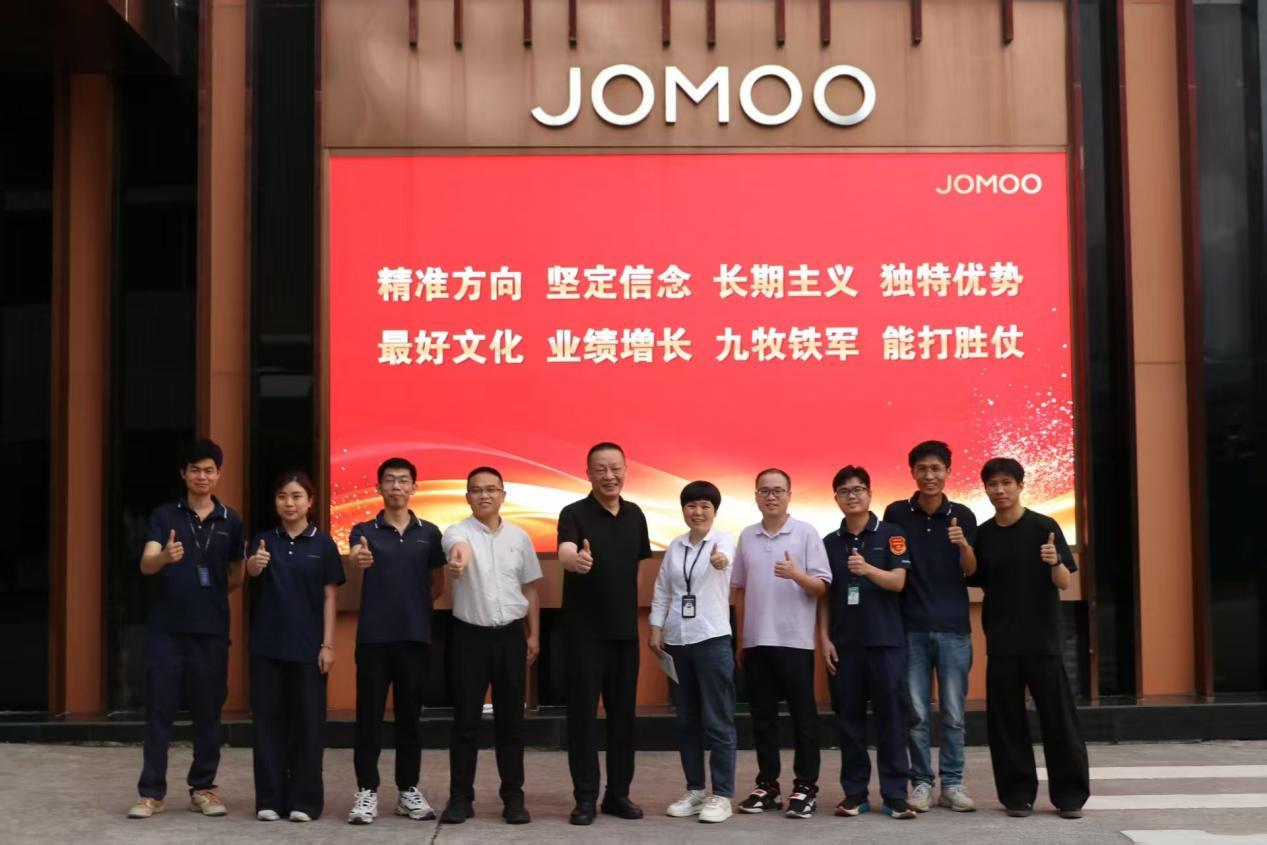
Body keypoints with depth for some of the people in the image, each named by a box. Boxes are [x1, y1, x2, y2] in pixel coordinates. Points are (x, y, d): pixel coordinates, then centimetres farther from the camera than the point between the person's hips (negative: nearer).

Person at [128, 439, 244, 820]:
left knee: (208, 710, 6)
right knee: (159, 708, 2)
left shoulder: (231, 521, 5)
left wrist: (208, 597, 6)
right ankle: (152, 791, 10)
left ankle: (203, 788, 17)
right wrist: (165, 556, -35)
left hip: (212, 628, 1)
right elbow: (146, 565, -15)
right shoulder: (164, 515, 1)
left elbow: (237, 576, 15)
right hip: (166, 626, -1)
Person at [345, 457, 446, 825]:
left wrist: (415, 605, 2)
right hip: (373, 635, -2)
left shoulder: (429, 532, 6)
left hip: (415, 635, 2)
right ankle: (367, 790, 8)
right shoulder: (364, 530, 1)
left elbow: (438, 584, 14)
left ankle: (409, 789, 18)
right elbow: (356, 559, -22)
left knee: (410, 714, 9)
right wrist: (356, 559, -44)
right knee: (368, 715, 1)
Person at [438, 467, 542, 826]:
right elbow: (460, 548, -33)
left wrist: (533, 635, 8)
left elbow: (530, 589, 13)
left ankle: (513, 797, 15)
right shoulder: (458, 531, -6)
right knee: (465, 720, 2)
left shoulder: (519, 537, 6)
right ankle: (461, 797, 12)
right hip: (469, 635, -3)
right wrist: (458, 558, -57)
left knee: (510, 719, 7)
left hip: (510, 635, 3)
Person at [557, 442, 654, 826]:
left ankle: (618, 793, 20)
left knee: (623, 714, 9)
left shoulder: (635, 515, 8)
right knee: (583, 714, 0)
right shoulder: (574, 513, -9)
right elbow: (564, 553, -29)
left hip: (625, 630, 5)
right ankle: (585, 797, 9)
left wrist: (638, 613, 11)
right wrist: (576, 559, -53)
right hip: (584, 632, -4)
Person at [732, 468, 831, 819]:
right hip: (755, 641, 4)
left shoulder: (806, 533, -3)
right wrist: (739, 640, 12)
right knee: (762, 717, 9)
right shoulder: (747, 537, 9)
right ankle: (767, 785, 17)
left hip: (794, 641, -4)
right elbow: (739, 589, 14)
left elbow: (821, 586, -5)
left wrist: (796, 575, -25)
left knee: (802, 716, 1)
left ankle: (805, 787, 8)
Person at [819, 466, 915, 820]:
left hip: (886, 641, -3)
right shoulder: (830, 542, 9)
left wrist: (867, 569, -28)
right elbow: (824, 595, 10)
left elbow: (898, 581, -11)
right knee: (849, 718, 5)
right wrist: (824, 638, 2)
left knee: (891, 717, 0)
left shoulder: (891, 535, 0)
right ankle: (854, 791, 13)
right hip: (843, 643, 3)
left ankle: (895, 793, 5)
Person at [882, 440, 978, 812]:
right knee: (917, 713, 3)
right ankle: (921, 782, 13)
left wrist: (964, 546, -20)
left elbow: (971, 572, 1)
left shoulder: (962, 515, 2)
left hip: (953, 627, 1)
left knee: (953, 713, 5)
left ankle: (952, 783, 14)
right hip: (911, 627, 0)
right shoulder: (896, 513, 0)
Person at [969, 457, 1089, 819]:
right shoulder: (982, 534, 7)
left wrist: (1055, 563, -25)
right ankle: (1017, 795, 15)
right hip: (1000, 642, 3)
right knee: (1006, 721, 5)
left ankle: (1070, 795, 10)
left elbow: (1064, 583, -6)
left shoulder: (1044, 527, -3)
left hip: (1042, 639, -3)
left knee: (1059, 719, 0)